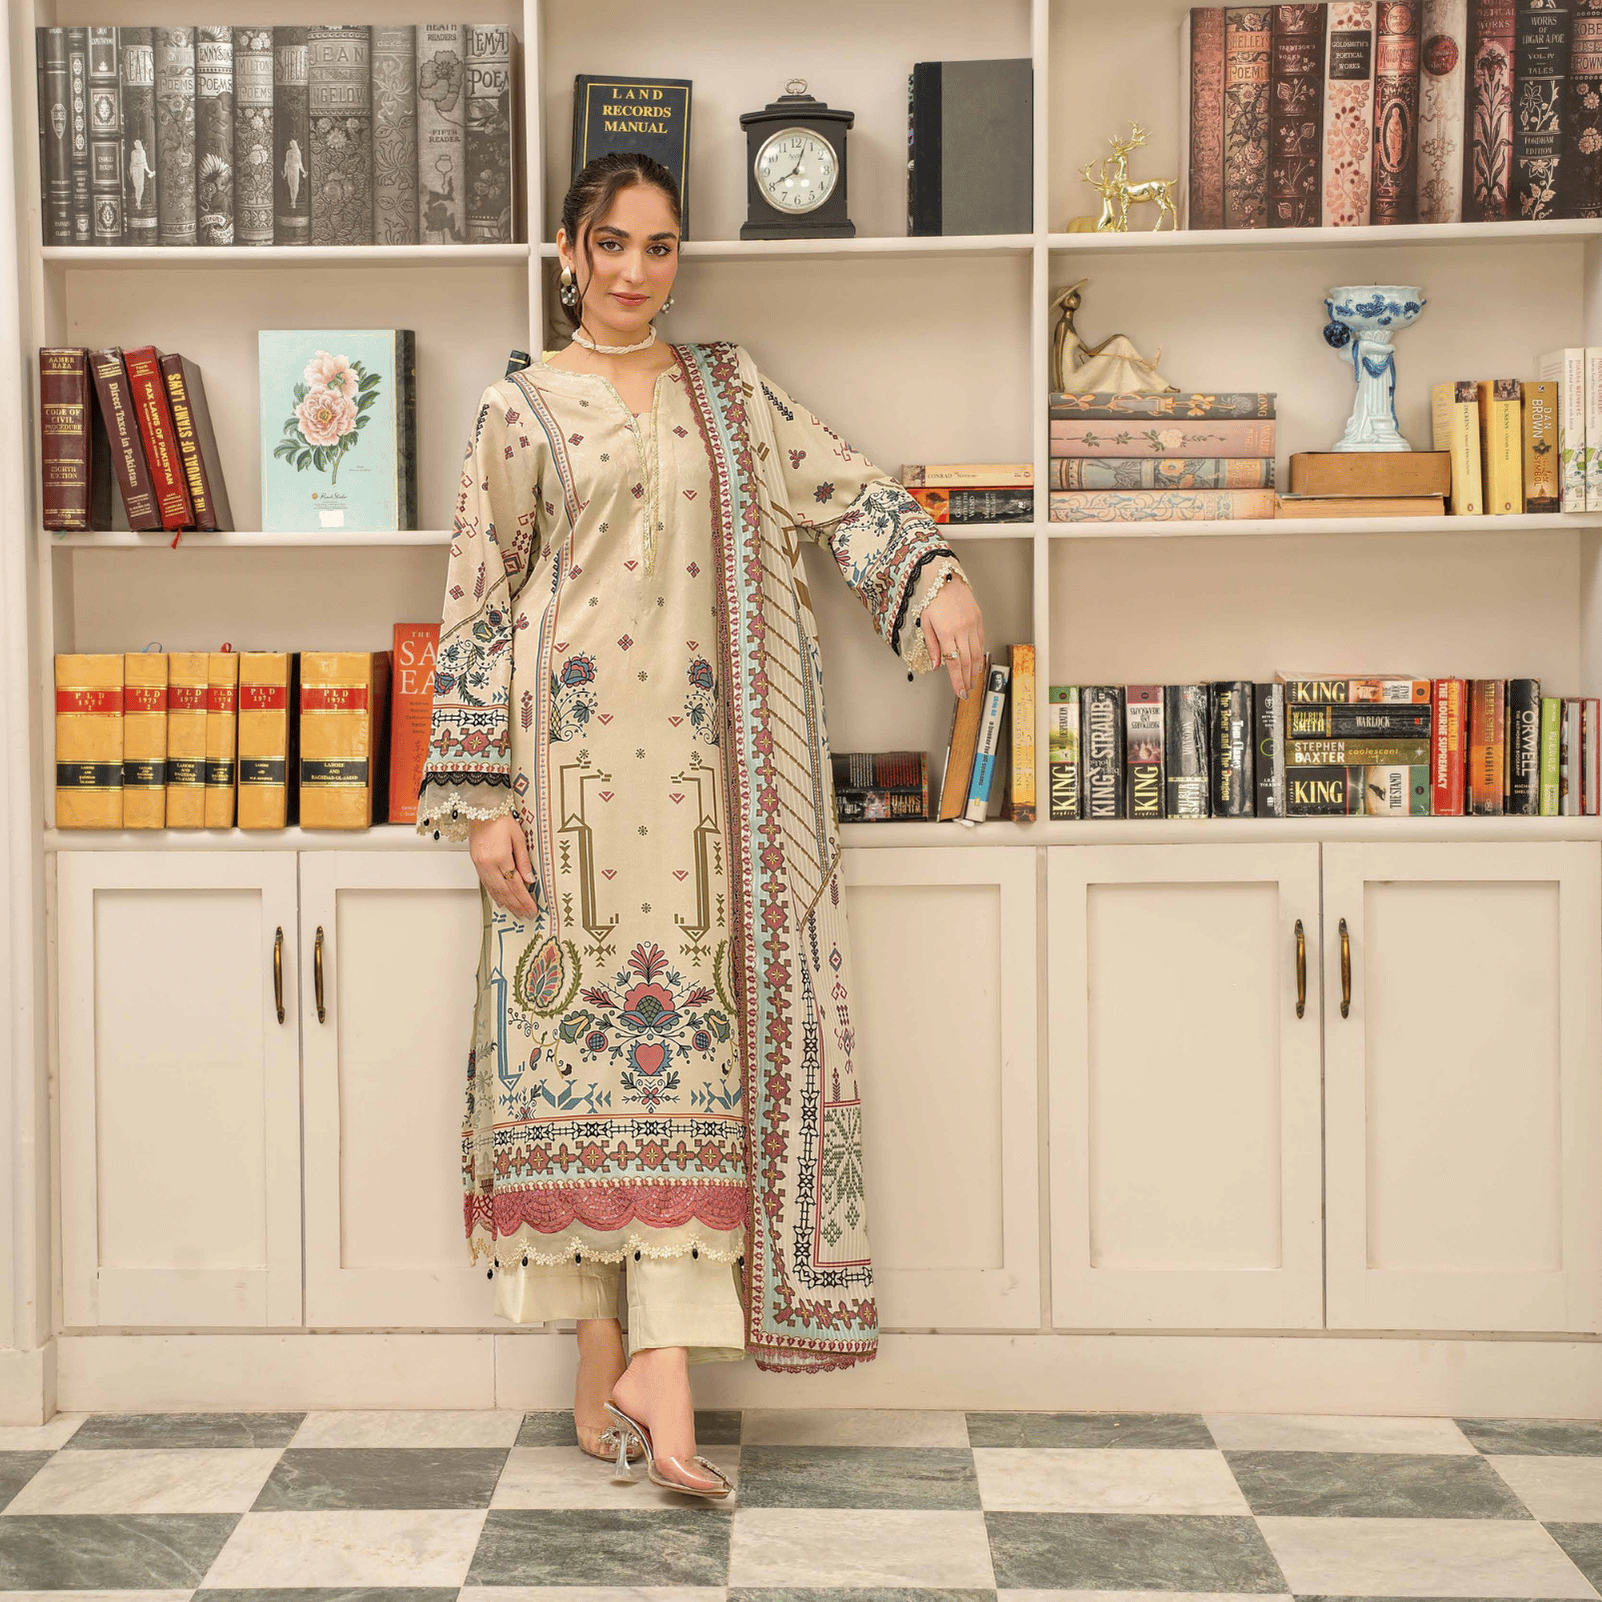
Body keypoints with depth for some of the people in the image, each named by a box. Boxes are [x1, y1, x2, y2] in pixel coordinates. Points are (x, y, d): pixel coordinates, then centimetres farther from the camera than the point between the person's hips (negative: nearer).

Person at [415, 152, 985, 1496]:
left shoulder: (730, 387, 16)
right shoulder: (523, 410, 8)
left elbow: (849, 492, 10)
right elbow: (477, 611, 4)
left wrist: (938, 577, -9)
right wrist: (481, 796, -2)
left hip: (711, 765, 2)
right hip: (580, 758, -2)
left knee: (695, 1030, -5)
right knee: (588, 1027, -3)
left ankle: (664, 1360, -4)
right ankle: (604, 1358, 6)